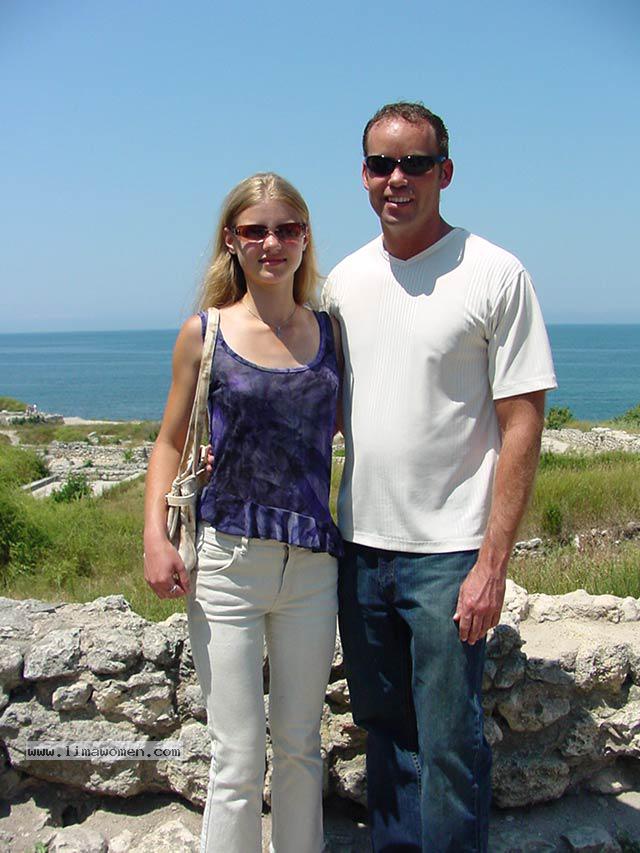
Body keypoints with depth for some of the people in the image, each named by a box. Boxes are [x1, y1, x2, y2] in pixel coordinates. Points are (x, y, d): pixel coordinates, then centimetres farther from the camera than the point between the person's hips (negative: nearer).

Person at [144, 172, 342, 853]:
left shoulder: (329, 331, 6)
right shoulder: (204, 333, -1)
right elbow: (170, 441, 4)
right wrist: (154, 535, -7)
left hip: (312, 563, 3)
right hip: (226, 563, -2)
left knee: (299, 744, 16)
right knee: (238, 757, 4)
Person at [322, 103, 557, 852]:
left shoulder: (495, 275, -8)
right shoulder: (344, 281, 8)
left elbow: (521, 425, -10)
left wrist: (492, 563, -15)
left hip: (448, 551, -5)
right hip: (358, 543, 5)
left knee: (448, 745, 4)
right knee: (383, 727, 19)